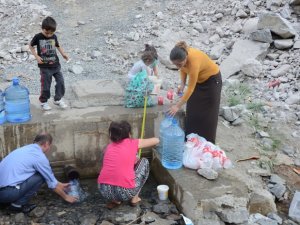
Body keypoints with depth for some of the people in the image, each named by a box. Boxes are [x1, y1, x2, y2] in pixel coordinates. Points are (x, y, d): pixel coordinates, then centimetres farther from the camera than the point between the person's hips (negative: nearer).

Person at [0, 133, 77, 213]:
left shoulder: (26, 149, 18)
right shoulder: (40, 157, -7)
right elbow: (52, 183, 3)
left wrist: (59, 184, 40)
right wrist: (66, 197, 18)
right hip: (8, 192, -9)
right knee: (41, 176, 2)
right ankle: (18, 204, 3)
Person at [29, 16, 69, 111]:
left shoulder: (54, 37, 1)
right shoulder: (38, 37, -8)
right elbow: (31, 46, 3)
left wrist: (63, 54, 1)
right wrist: (36, 56, -9)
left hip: (56, 64, 4)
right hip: (45, 67, -4)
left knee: (61, 82, 3)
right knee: (46, 85, 3)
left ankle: (58, 99, 20)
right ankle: (43, 102, 21)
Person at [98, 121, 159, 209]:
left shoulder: (110, 146, 16)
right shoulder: (133, 143, 4)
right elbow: (156, 140, 18)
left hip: (104, 191, 4)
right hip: (125, 192, -4)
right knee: (144, 162, 19)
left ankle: (114, 200, 20)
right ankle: (134, 198, 20)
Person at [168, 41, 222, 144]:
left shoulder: (193, 61, -41)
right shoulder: (181, 55, -22)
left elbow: (191, 88, -35)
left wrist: (178, 106, -33)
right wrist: (182, 84, -12)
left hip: (211, 79, -6)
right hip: (198, 80, 7)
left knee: (207, 115, 0)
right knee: (192, 112, 6)